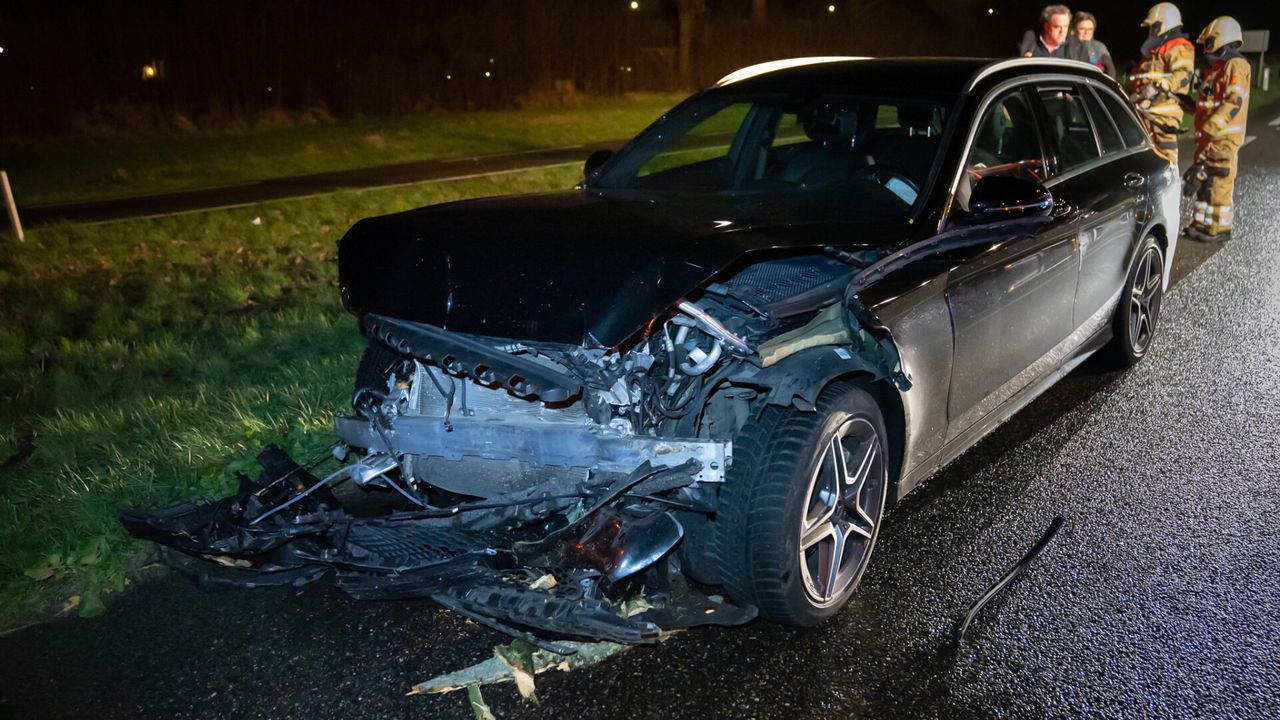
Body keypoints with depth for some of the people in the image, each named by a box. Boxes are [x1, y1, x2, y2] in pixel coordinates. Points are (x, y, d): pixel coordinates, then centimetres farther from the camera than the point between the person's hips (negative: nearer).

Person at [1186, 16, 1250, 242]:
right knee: (1205, 180, 12)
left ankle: (1219, 228, -3)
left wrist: (1209, 128, -26)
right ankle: (1201, 223, 19)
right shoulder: (1216, 68, 19)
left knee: (1219, 183, -7)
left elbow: (1234, 103, -21)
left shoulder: (1235, 66, -11)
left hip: (1224, 138, -9)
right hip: (1208, 137, 9)